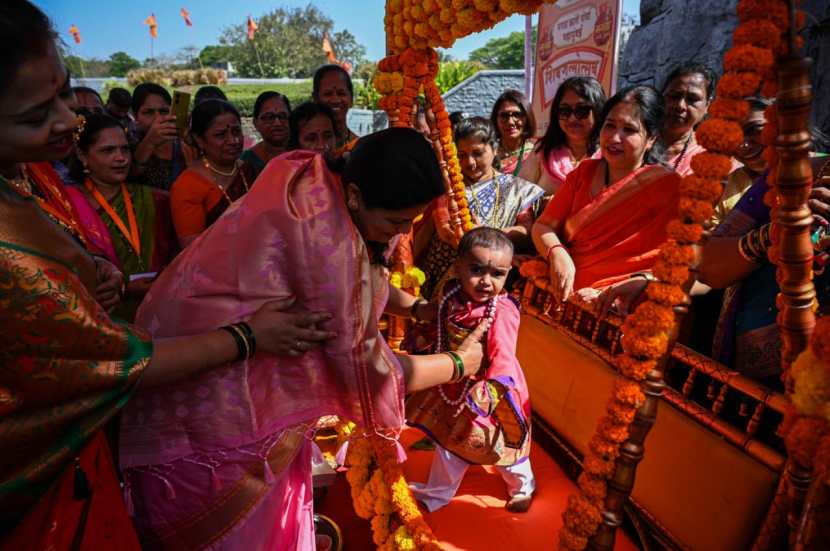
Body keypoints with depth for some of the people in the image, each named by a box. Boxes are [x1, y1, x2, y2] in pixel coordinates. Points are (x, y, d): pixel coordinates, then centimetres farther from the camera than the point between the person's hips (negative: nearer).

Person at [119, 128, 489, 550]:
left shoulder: (314, 181, -3)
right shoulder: (328, 237, -30)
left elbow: (355, 281, 12)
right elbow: (362, 365, -19)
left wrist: (417, 307, 2)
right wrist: (458, 364, -7)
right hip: (208, 389, -9)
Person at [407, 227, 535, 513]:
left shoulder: (502, 312, -29)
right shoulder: (453, 297, -9)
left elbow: (503, 358, -37)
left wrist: (490, 389, -50)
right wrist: (421, 336, 2)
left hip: (493, 394, -5)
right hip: (455, 388, 6)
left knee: (502, 447, 18)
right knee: (449, 442, 23)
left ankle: (523, 487, 50)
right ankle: (436, 494, 47)